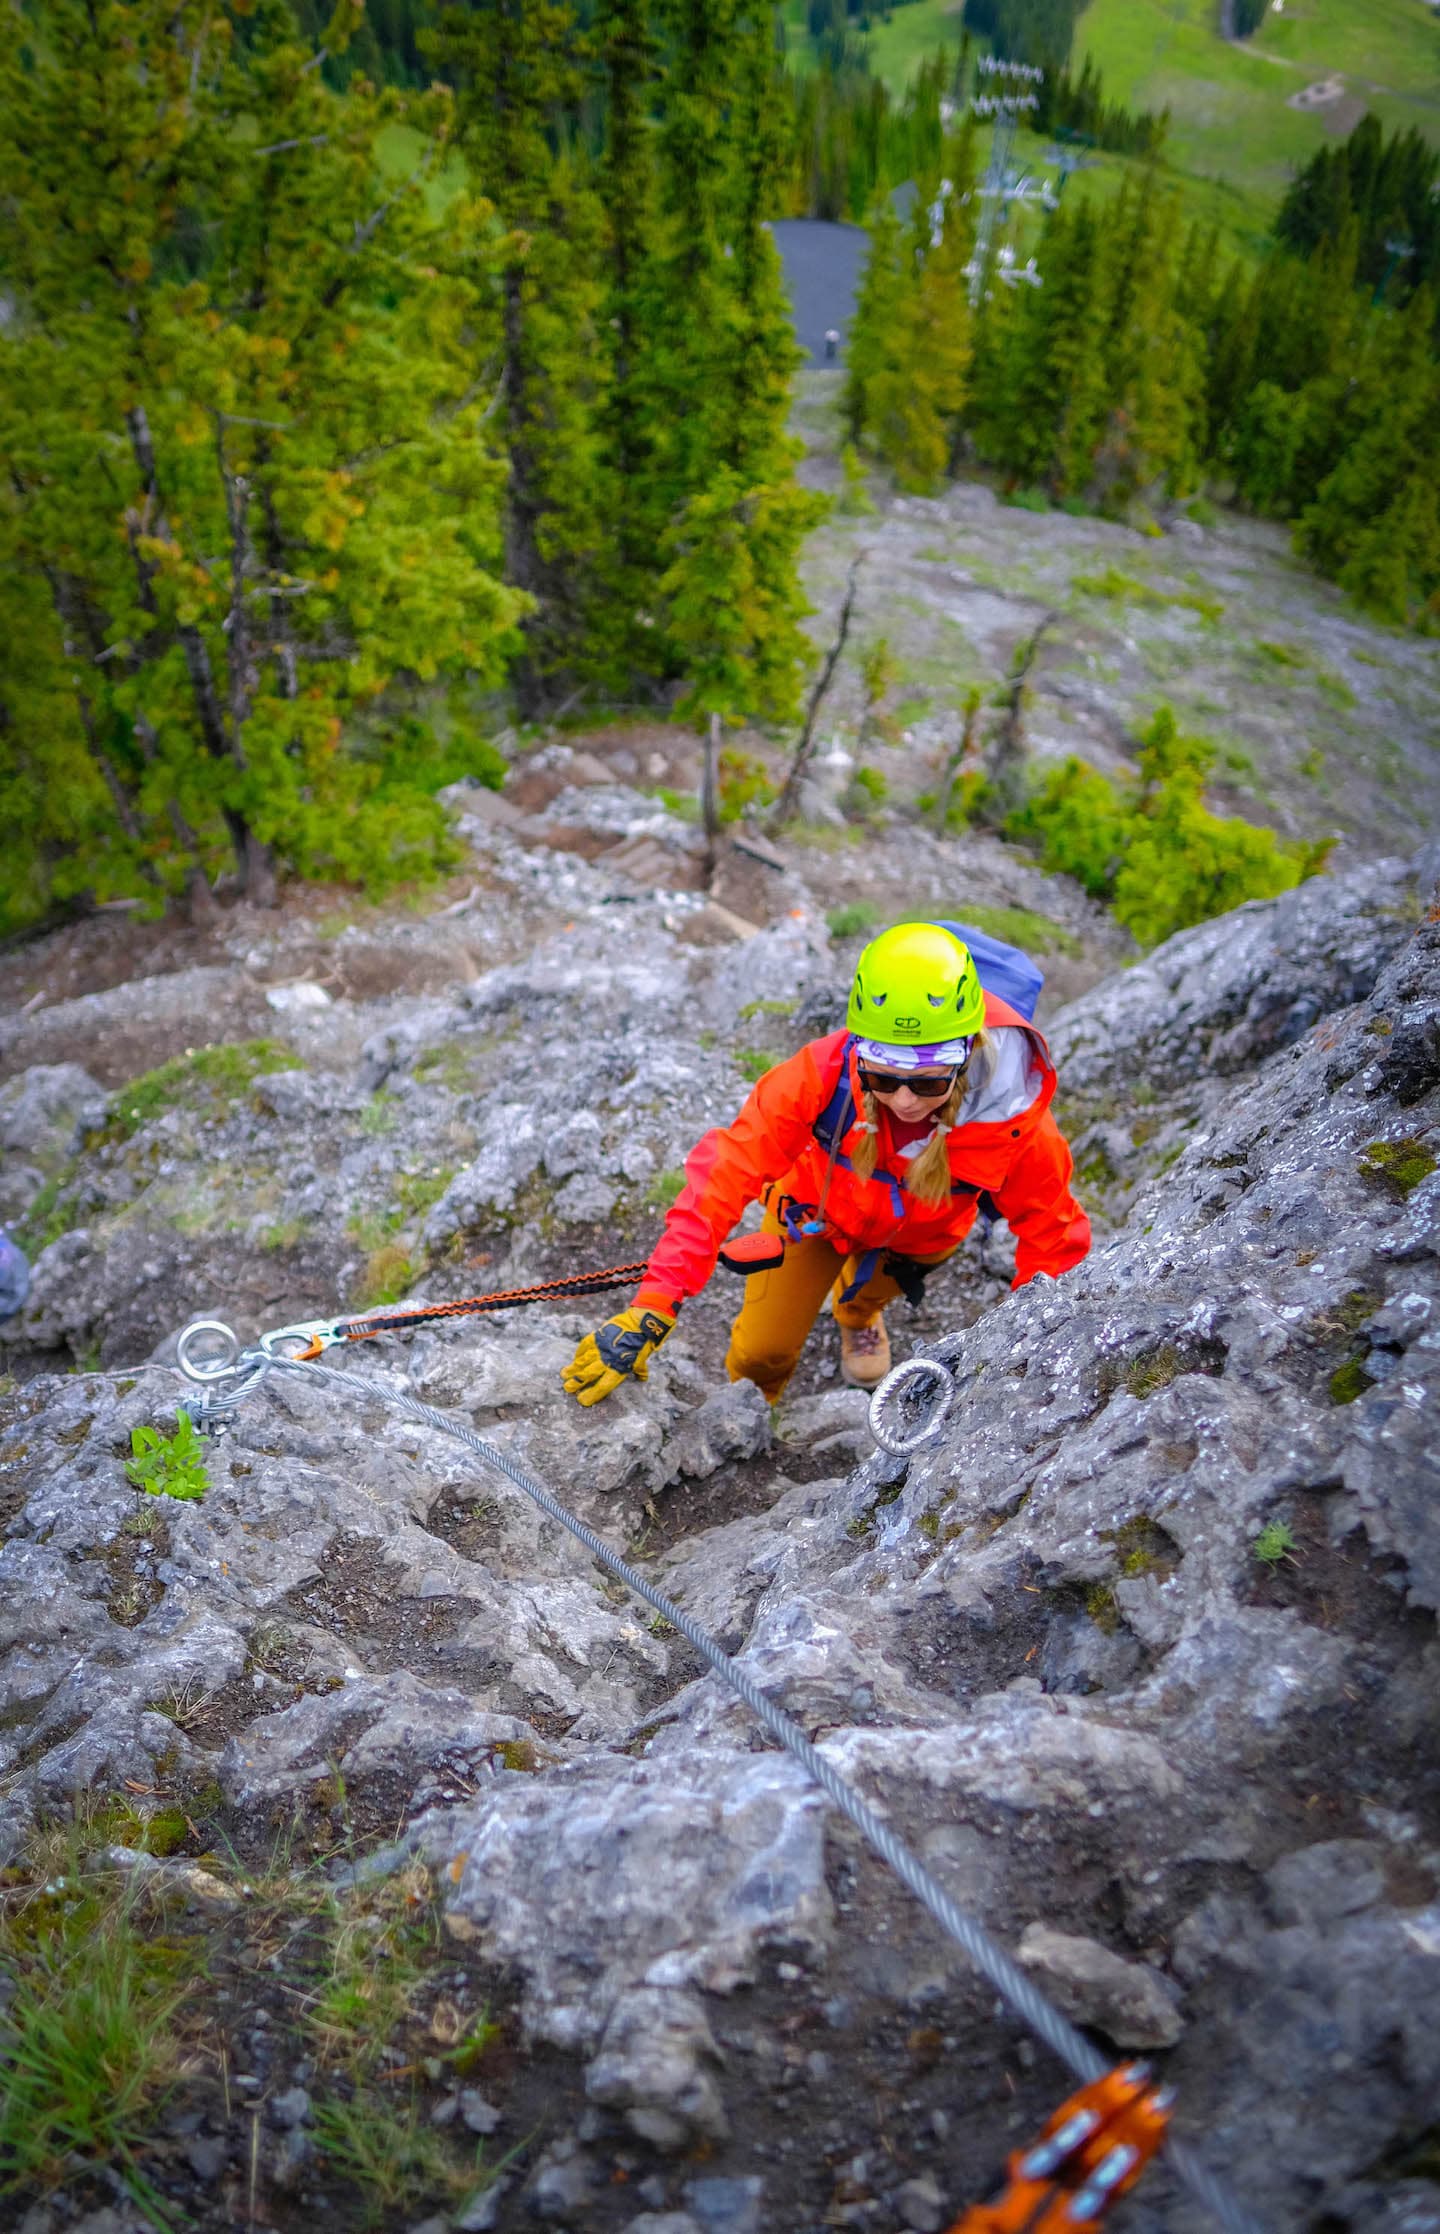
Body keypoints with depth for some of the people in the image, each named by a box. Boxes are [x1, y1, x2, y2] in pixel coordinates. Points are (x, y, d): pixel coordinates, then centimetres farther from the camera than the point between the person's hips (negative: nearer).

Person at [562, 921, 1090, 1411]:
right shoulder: (822, 1075, -42)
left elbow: (1052, 1234, -20)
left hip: (920, 1235, 1)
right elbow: (725, 1176, -40)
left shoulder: (1016, 1122, -38)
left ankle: (858, 1313, 64)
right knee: (764, 1352, 4)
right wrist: (650, 1310, -45)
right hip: (817, 1208, -1)